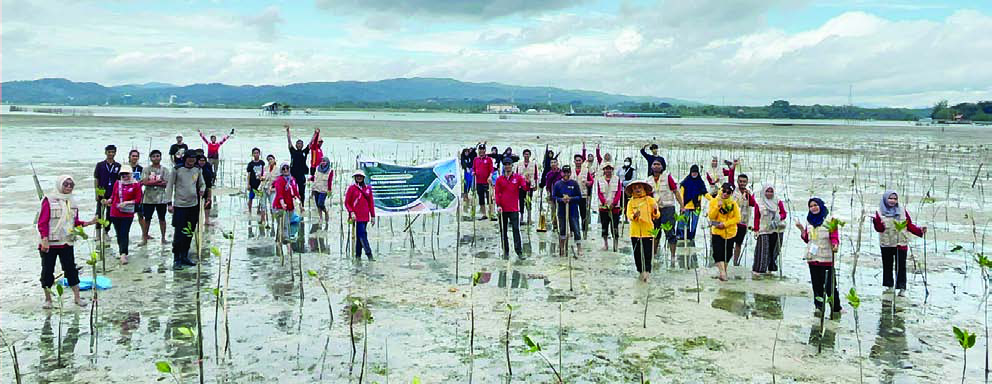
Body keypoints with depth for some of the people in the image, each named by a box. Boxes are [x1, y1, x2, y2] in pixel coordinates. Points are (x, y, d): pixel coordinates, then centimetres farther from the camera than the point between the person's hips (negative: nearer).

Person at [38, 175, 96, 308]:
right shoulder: (49, 200, -10)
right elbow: (42, 222, -11)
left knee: (71, 269, 5)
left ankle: (77, 297, 13)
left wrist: (88, 223, -2)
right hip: (50, 243, -4)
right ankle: (48, 299, 17)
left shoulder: (72, 202, 8)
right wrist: (44, 239, -18)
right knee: (47, 271, 5)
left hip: (66, 243, 4)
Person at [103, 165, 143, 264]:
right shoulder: (117, 183, 8)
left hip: (127, 214, -4)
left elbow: (138, 199, -6)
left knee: (124, 234, -10)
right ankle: (122, 251, 26)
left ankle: (123, 254, -14)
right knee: (119, 234, 10)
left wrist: (126, 203, -16)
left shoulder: (136, 185, -3)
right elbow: (113, 196, 16)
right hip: (115, 213, 4)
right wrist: (108, 201, -3)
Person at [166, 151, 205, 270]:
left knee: (189, 233, 11)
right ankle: (176, 259, 1)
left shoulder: (198, 170, 6)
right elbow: (169, 186, -3)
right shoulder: (177, 170, -6)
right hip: (180, 206, -5)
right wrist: (169, 203, -7)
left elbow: (202, 183, 18)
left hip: (194, 206, 5)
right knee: (179, 233, -6)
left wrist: (202, 190, -5)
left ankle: (184, 257, 23)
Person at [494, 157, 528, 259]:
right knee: (503, 231, 7)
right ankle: (505, 252, 15)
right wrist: (498, 205, -5)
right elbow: (497, 193, 5)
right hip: (502, 209, 2)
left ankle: (519, 252, -8)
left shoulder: (518, 177, 4)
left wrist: (527, 182, -27)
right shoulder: (499, 179, 7)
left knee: (516, 230, -8)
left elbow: (525, 188, -6)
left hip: (514, 209, -2)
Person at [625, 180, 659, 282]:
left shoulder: (650, 200, 3)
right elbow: (629, 216, -2)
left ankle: (647, 271, -6)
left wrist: (655, 211, -21)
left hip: (648, 231, -2)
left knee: (647, 253, -7)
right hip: (635, 231, 2)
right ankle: (641, 271, 17)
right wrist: (635, 215, -23)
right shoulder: (631, 202, 8)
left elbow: (657, 216, 1)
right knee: (637, 253, 6)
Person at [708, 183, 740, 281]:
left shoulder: (733, 203, 0)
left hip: (730, 232, 2)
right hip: (717, 232, -2)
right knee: (718, 252, -15)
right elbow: (711, 217, -8)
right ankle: (722, 273, -17)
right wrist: (718, 207, -21)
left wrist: (725, 224, -16)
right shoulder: (714, 201, -1)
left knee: (727, 254, 10)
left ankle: (724, 270, 27)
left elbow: (737, 218, -5)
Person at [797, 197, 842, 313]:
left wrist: (835, 245, -27)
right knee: (817, 283, 9)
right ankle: (819, 306, 18)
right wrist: (801, 229, 5)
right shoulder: (810, 221, 14)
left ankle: (836, 307, 1)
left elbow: (834, 236, -8)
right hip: (812, 257, 5)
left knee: (830, 284, -6)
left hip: (826, 257, -5)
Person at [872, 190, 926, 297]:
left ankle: (902, 288, 1)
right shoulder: (880, 212, 2)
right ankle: (889, 285, 20)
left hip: (901, 244, 0)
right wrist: (876, 221, -26)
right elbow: (880, 229, -6)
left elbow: (910, 225, 9)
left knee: (901, 266, -2)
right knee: (887, 266, 8)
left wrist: (920, 230, -5)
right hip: (886, 244, 0)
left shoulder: (903, 211, 7)